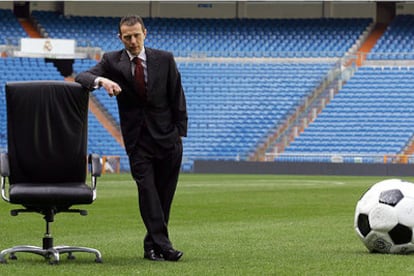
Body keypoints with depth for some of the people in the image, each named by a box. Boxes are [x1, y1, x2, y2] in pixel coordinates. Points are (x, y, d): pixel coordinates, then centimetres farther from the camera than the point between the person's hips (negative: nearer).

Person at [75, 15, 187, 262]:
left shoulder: (165, 59, 2)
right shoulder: (112, 61, 1)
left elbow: (177, 97, 6)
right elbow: (82, 77, -8)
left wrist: (180, 132, -1)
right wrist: (101, 80, -30)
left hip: (167, 137, 1)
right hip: (137, 138, -1)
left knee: (165, 192, 3)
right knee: (146, 188, -13)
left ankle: (152, 245, 12)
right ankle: (162, 244, -18)